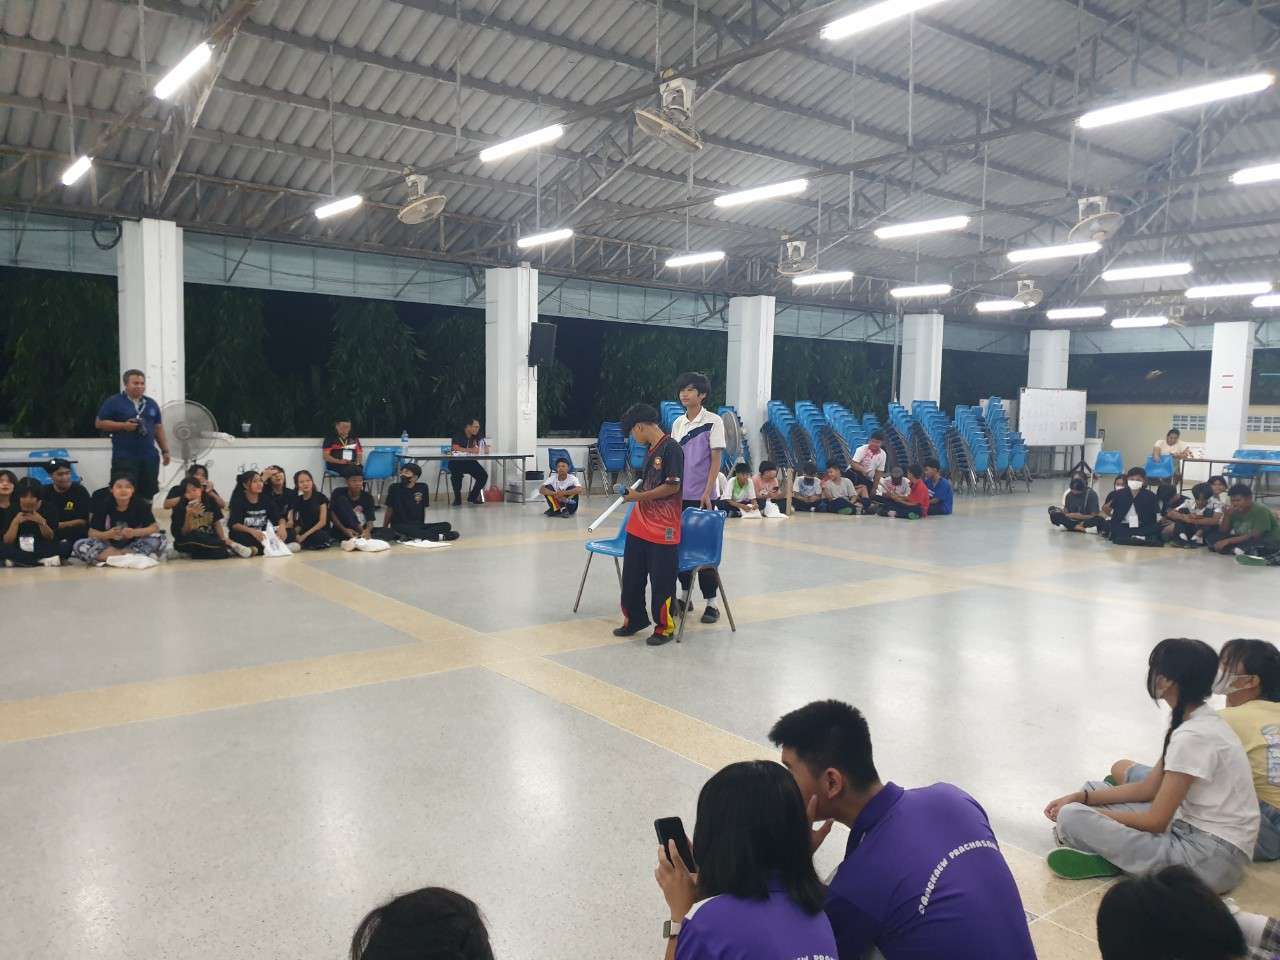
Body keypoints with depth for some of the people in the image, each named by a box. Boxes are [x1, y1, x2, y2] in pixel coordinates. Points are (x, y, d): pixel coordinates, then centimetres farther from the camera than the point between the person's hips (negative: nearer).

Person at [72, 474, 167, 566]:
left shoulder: (140, 504, -10)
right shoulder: (103, 504, -11)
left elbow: (155, 527, -14)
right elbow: (92, 533, -10)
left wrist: (134, 532, -31)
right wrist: (108, 534, -30)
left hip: (133, 546, 0)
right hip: (109, 545, 0)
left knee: (159, 539, -27)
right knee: (79, 546, -26)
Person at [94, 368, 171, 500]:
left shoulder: (151, 404, 14)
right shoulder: (113, 402, -1)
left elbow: (158, 428, 18)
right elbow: (99, 423, -2)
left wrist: (165, 450, 12)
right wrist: (123, 425, -14)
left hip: (149, 457, 5)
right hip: (124, 457, -4)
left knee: (148, 494, 6)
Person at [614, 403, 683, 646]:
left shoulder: (671, 448, -15)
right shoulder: (650, 450, 12)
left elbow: (673, 487, -20)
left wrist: (640, 496, -13)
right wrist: (634, 494, 8)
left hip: (663, 530, -9)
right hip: (639, 526, 9)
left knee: (661, 580, 2)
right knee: (632, 575, 15)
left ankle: (665, 626, 16)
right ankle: (634, 619, 31)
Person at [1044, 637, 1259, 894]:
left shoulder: (1193, 736, -22)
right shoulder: (1202, 722, 8)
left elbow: (1155, 822, -18)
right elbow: (1149, 788, 12)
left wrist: (1089, 814, -4)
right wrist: (1081, 797, 6)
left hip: (1211, 859, -10)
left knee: (1071, 817, -22)